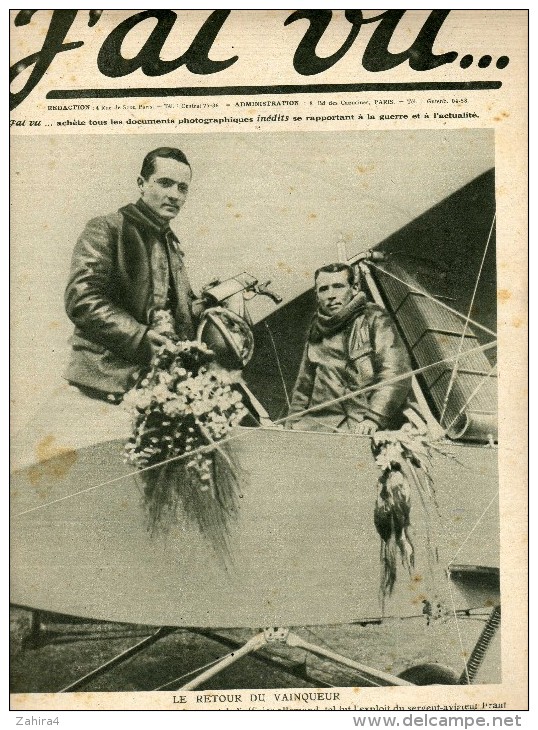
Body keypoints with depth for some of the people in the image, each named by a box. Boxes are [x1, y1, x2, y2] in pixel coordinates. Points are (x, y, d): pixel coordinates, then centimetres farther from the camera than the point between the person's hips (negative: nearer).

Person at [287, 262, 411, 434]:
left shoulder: (373, 319, 2)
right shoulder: (317, 332, 18)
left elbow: (395, 375, -9)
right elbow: (303, 386, 27)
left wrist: (373, 418, -19)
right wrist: (291, 424, 17)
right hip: (320, 423, 5)